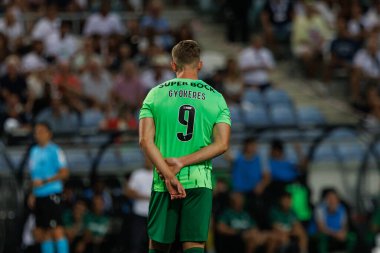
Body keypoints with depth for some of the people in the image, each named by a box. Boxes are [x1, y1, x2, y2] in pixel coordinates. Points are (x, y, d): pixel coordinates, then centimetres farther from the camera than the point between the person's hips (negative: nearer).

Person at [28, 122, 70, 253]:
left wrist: (44, 182, -17)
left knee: (56, 230, -12)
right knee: (42, 231, 7)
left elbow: (64, 173, -13)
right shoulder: (34, 151, 16)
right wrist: (32, 194, 14)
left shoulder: (55, 151, -6)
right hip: (39, 196, 7)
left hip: (52, 194, -7)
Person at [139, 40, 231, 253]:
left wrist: (169, 175, -11)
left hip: (163, 184, 0)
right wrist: (182, 162, -7)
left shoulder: (156, 94, 4)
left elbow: (146, 141, -6)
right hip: (200, 182, 0)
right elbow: (222, 145, -4)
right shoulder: (216, 98, 6)